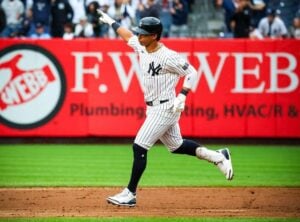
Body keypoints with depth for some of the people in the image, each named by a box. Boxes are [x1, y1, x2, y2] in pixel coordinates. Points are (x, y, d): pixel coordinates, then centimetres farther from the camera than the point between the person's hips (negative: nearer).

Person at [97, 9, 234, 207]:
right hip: (154, 108, 9)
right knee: (176, 146, 19)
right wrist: (111, 22, 33)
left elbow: (191, 73, -15)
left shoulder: (168, 57, -21)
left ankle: (130, 194, -5)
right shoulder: (142, 48, 3)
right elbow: (129, 36, 23)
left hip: (165, 108, -9)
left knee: (139, 147, -10)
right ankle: (218, 157, 30)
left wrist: (182, 96, -24)